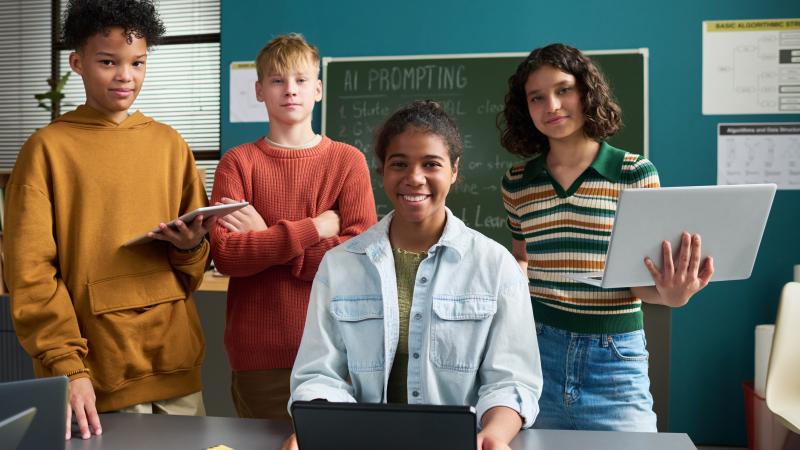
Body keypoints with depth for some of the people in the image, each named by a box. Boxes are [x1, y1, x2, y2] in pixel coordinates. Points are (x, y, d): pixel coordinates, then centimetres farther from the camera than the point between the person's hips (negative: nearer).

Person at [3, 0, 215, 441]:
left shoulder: (170, 144, 9)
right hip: (96, 375, -4)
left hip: (176, 363, 4)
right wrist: (66, 366, -17)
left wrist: (190, 246, -6)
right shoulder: (47, 148, -2)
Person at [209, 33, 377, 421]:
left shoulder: (349, 161, 1)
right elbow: (225, 254, -11)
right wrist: (313, 229, -14)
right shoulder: (238, 163, 2)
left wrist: (265, 239, -11)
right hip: (258, 353, 0)